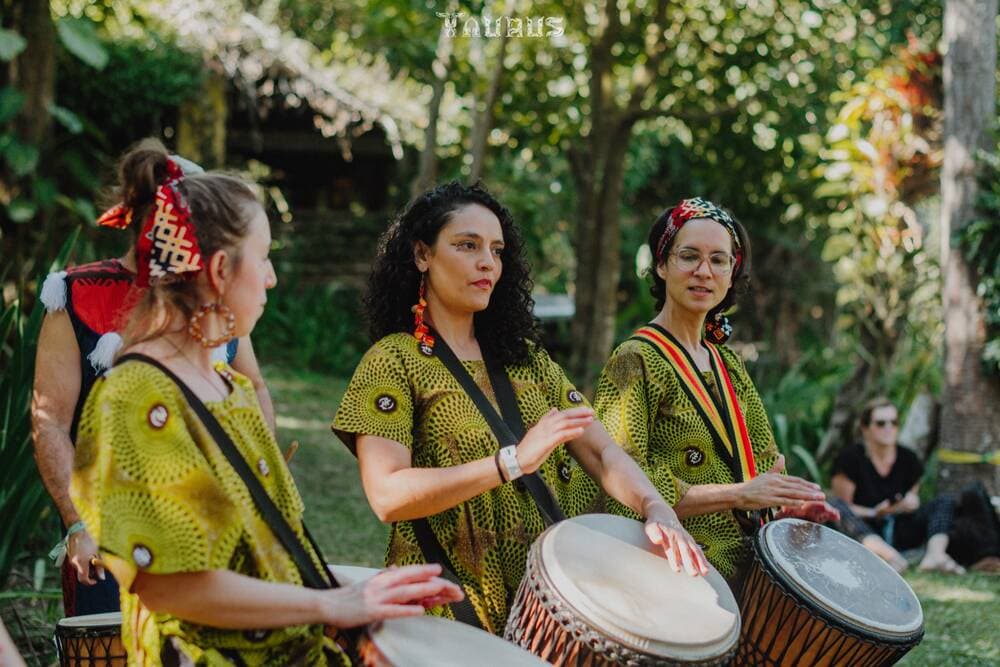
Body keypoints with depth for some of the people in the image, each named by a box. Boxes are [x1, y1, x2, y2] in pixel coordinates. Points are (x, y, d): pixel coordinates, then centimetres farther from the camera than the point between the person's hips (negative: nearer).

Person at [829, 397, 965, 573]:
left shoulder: (908, 459, 11)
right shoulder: (851, 458, -2)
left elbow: (913, 501, 18)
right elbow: (844, 505, -5)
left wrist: (911, 502, -5)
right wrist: (874, 513, -20)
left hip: (898, 534, 5)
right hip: (864, 533, -4)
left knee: (946, 500, -9)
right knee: (835, 506, -34)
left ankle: (935, 553, -39)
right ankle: (890, 555, -55)